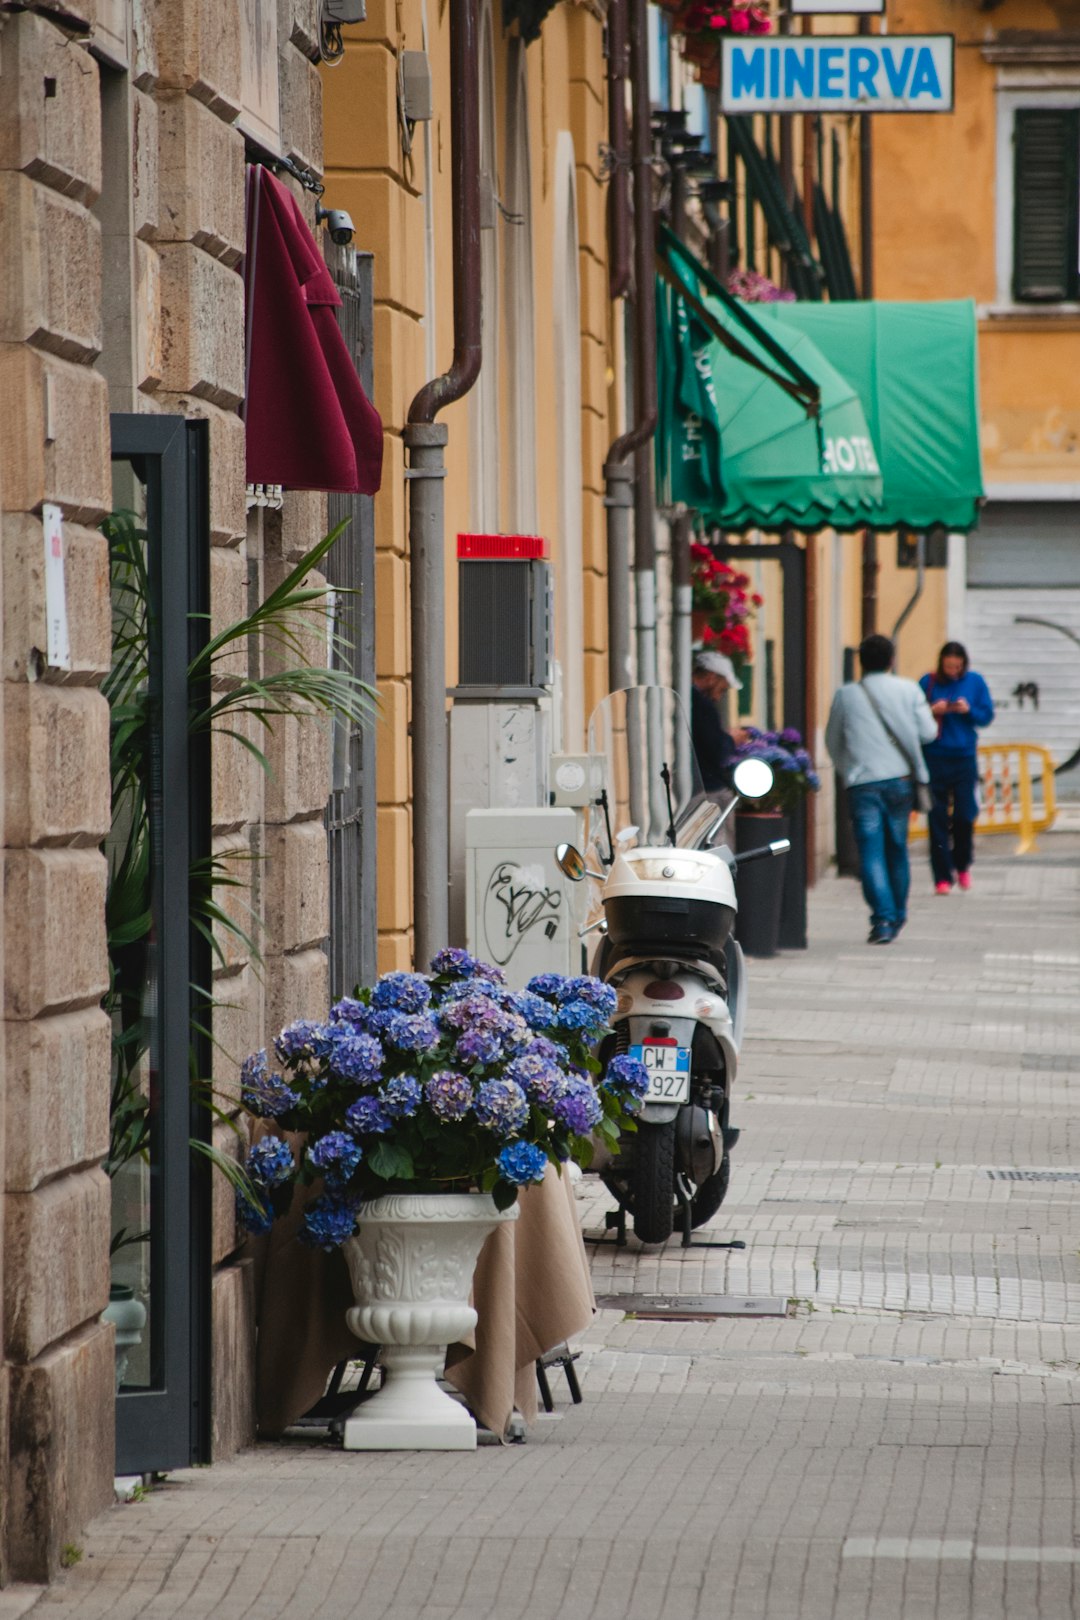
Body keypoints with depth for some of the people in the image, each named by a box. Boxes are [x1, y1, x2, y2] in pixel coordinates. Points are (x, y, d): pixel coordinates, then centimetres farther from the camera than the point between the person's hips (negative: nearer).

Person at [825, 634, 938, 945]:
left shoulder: (846, 695, 5)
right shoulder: (908, 690, 4)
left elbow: (832, 742, 14)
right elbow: (927, 732, 0)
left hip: (862, 783, -2)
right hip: (900, 779, 2)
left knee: (871, 853, -5)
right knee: (897, 849, 15)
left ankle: (883, 918, -19)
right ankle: (897, 918, 24)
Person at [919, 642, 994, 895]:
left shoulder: (975, 682, 5)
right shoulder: (928, 683, 1)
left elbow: (987, 715, 7)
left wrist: (969, 710, -12)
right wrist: (932, 711, -16)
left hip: (965, 757, 1)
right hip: (935, 758, -1)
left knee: (965, 815, -3)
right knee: (938, 819, -3)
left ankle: (962, 865, 23)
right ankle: (942, 876, 1)